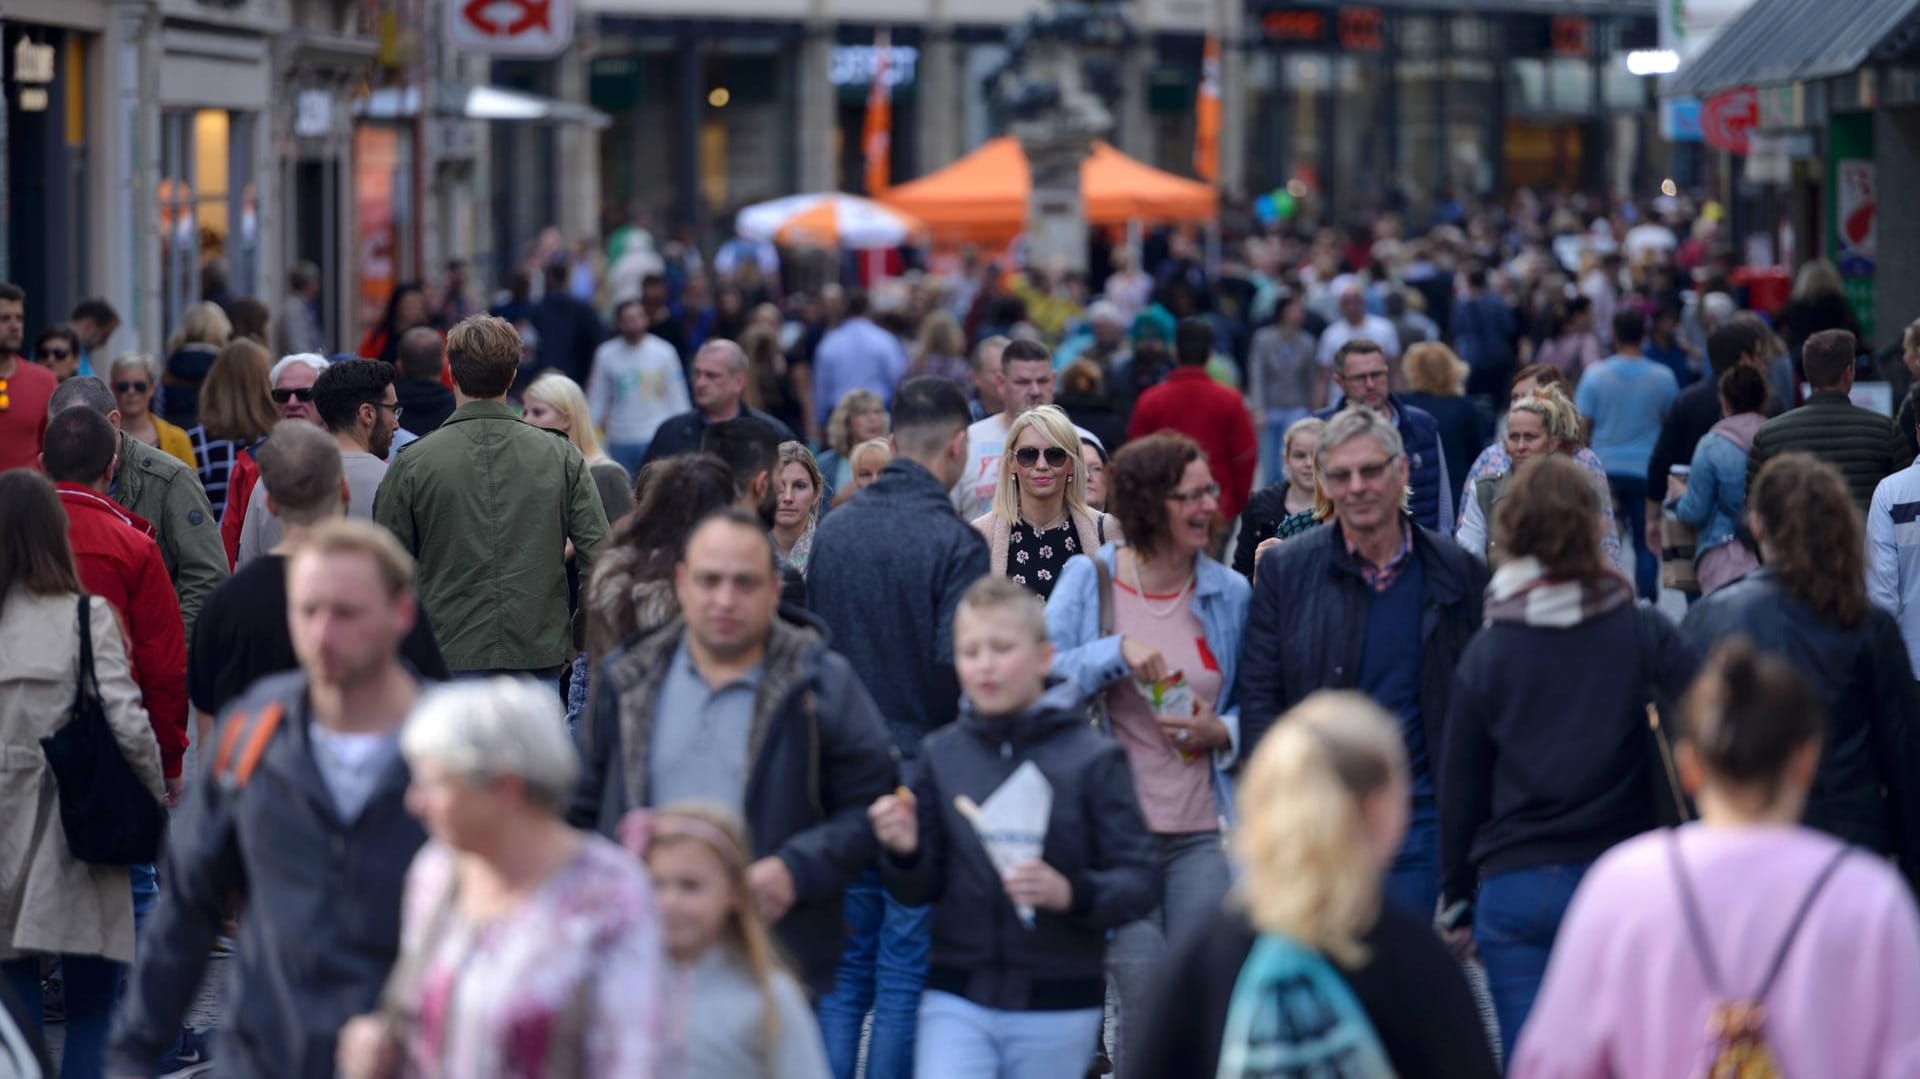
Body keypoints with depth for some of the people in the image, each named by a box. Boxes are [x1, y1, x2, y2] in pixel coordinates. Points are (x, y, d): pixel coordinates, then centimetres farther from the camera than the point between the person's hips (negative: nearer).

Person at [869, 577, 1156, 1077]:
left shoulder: (1091, 759, -6)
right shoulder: (940, 755, 1)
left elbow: (1138, 882, -9)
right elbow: (919, 890, 6)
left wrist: (1072, 892, -27)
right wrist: (903, 852, -15)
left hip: (1058, 1010, -1)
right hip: (957, 1001, 1)